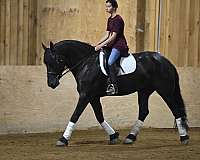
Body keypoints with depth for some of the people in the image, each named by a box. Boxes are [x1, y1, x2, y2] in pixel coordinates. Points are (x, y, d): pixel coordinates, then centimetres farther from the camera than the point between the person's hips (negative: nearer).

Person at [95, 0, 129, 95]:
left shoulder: (118, 19, -13)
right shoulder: (110, 19, 15)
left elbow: (113, 36, -18)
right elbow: (107, 35, 16)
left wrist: (102, 45, -20)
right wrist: (97, 44, 5)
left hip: (119, 45, -10)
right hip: (112, 44, 10)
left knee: (110, 62, -29)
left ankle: (113, 86, -29)